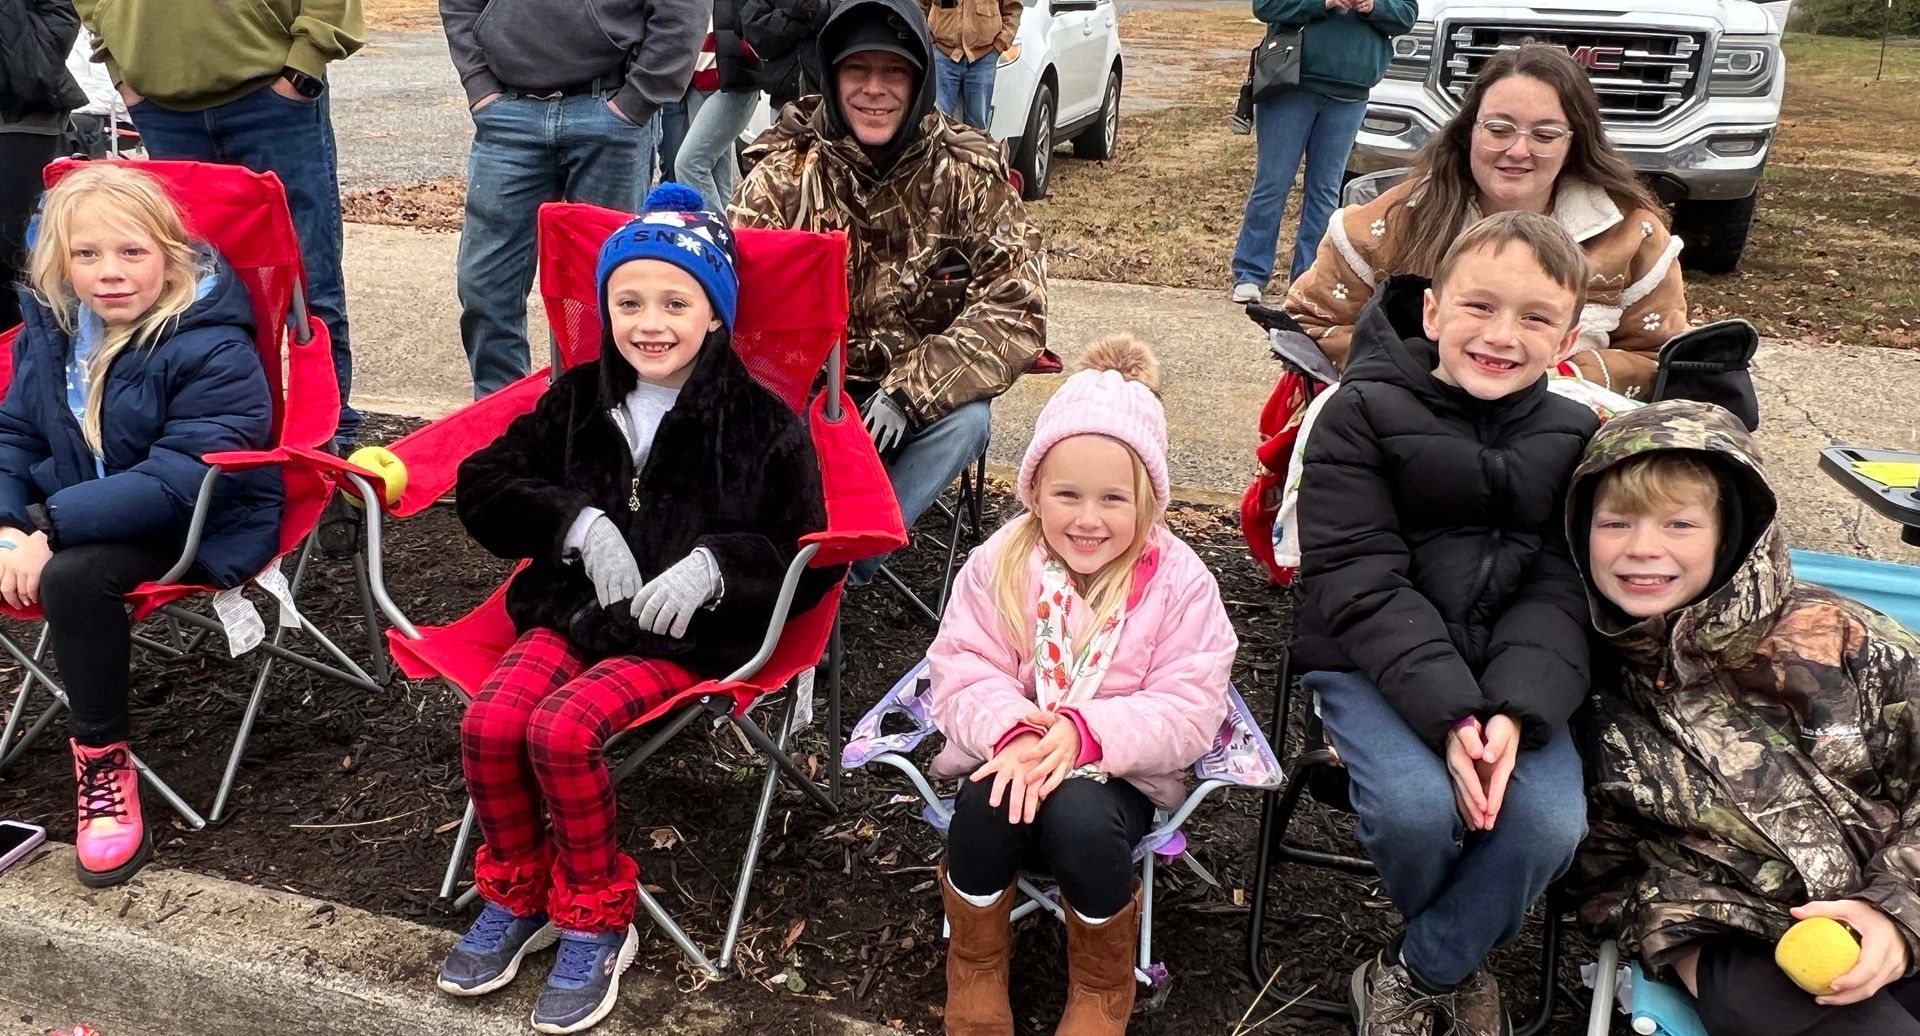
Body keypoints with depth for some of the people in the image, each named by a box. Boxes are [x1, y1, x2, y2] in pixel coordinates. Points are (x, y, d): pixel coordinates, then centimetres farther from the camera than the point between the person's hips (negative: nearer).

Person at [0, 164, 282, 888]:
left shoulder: (212, 348, -20)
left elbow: (180, 483, -26)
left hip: (200, 525, -7)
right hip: (75, 506, 7)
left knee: (71, 578, -32)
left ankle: (103, 760, -14)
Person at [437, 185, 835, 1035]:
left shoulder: (760, 422, -5)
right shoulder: (578, 399, 7)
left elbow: (807, 561, -5)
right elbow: (484, 488, 7)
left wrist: (718, 564, -25)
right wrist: (579, 521, -11)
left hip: (689, 631, -4)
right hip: (575, 607, 5)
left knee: (562, 730, -26)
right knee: (490, 722, -20)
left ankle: (596, 922, -3)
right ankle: (514, 895, 7)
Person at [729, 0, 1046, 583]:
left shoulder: (969, 172, -8)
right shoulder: (785, 169, -6)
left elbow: (1016, 308, -15)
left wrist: (911, 393, -25)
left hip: (926, 389, 0)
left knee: (967, 421, -31)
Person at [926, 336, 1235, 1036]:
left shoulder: (1179, 582, -6)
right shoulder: (998, 564, -2)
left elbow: (1189, 708, -10)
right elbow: (961, 670, -6)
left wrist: (1084, 732, -26)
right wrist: (1011, 730, -28)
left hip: (1119, 769, -1)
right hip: (1010, 754, 1)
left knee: (1080, 820, -35)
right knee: (991, 807, -34)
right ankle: (977, 968, -2)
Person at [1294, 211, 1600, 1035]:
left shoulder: (1572, 439, 4)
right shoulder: (1363, 414, -8)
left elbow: (1559, 592, -3)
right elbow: (1362, 584, -15)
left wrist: (1514, 712, -22)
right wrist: (1448, 714, -26)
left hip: (1512, 674, 3)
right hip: (1372, 661, -3)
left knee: (1551, 819, -23)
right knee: (1420, 806, -28)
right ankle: (1463, 962, 10)